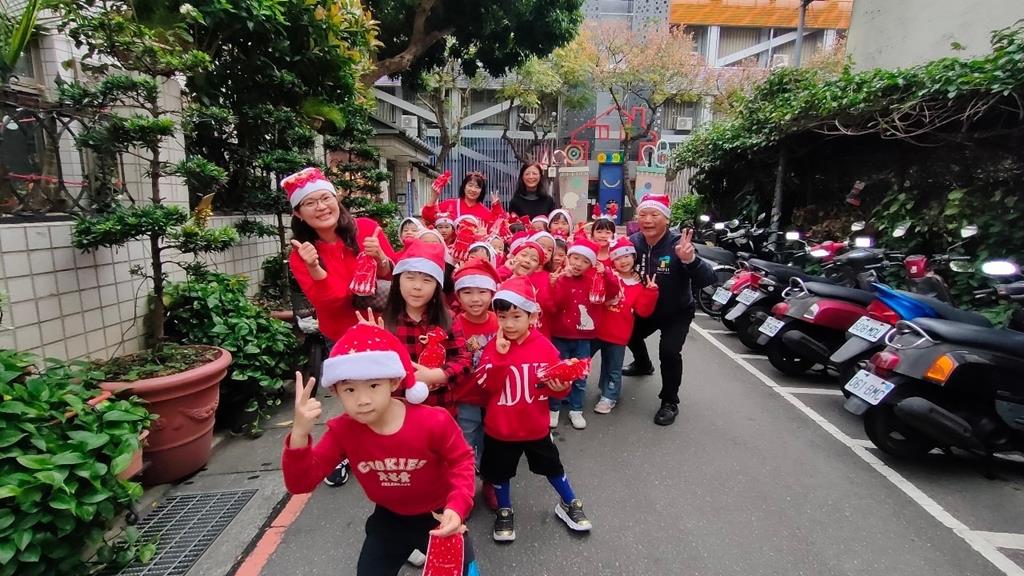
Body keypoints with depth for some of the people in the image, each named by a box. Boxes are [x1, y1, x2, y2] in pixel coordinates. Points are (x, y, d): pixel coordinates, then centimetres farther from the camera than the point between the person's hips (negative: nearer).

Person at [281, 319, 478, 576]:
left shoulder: (434, 422, -30)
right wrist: (299, 434, -40)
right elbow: (300, 483, -22)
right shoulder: (342, 431, -20)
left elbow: (461, 460, -14)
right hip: (389, 518, 3)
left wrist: (457, 506, -29)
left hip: (438, 516, -2)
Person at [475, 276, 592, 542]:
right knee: (500, 472, 18)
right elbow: (487, 385, -21)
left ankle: (569, 504, 44)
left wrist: (560, 387, -25)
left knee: (552, 467, 19)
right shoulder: (493, 346, -13)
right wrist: (499, 355, -32)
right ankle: (504, 512, 43)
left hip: (535, 426, 0)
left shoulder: (544, 346, -12)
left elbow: (556, 383, -2)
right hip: (500, 428, 0)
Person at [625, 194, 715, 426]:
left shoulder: (678, 244, -26)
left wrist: (690, 259, -52)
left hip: (677, 312, -5)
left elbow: (708, 280, -35)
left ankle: (670, 403, 0)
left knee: (669, 350, -24)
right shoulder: (634, 242, -13)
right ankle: (643, 365, 57)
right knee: (628, 333, 22)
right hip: (645, 310, 5)